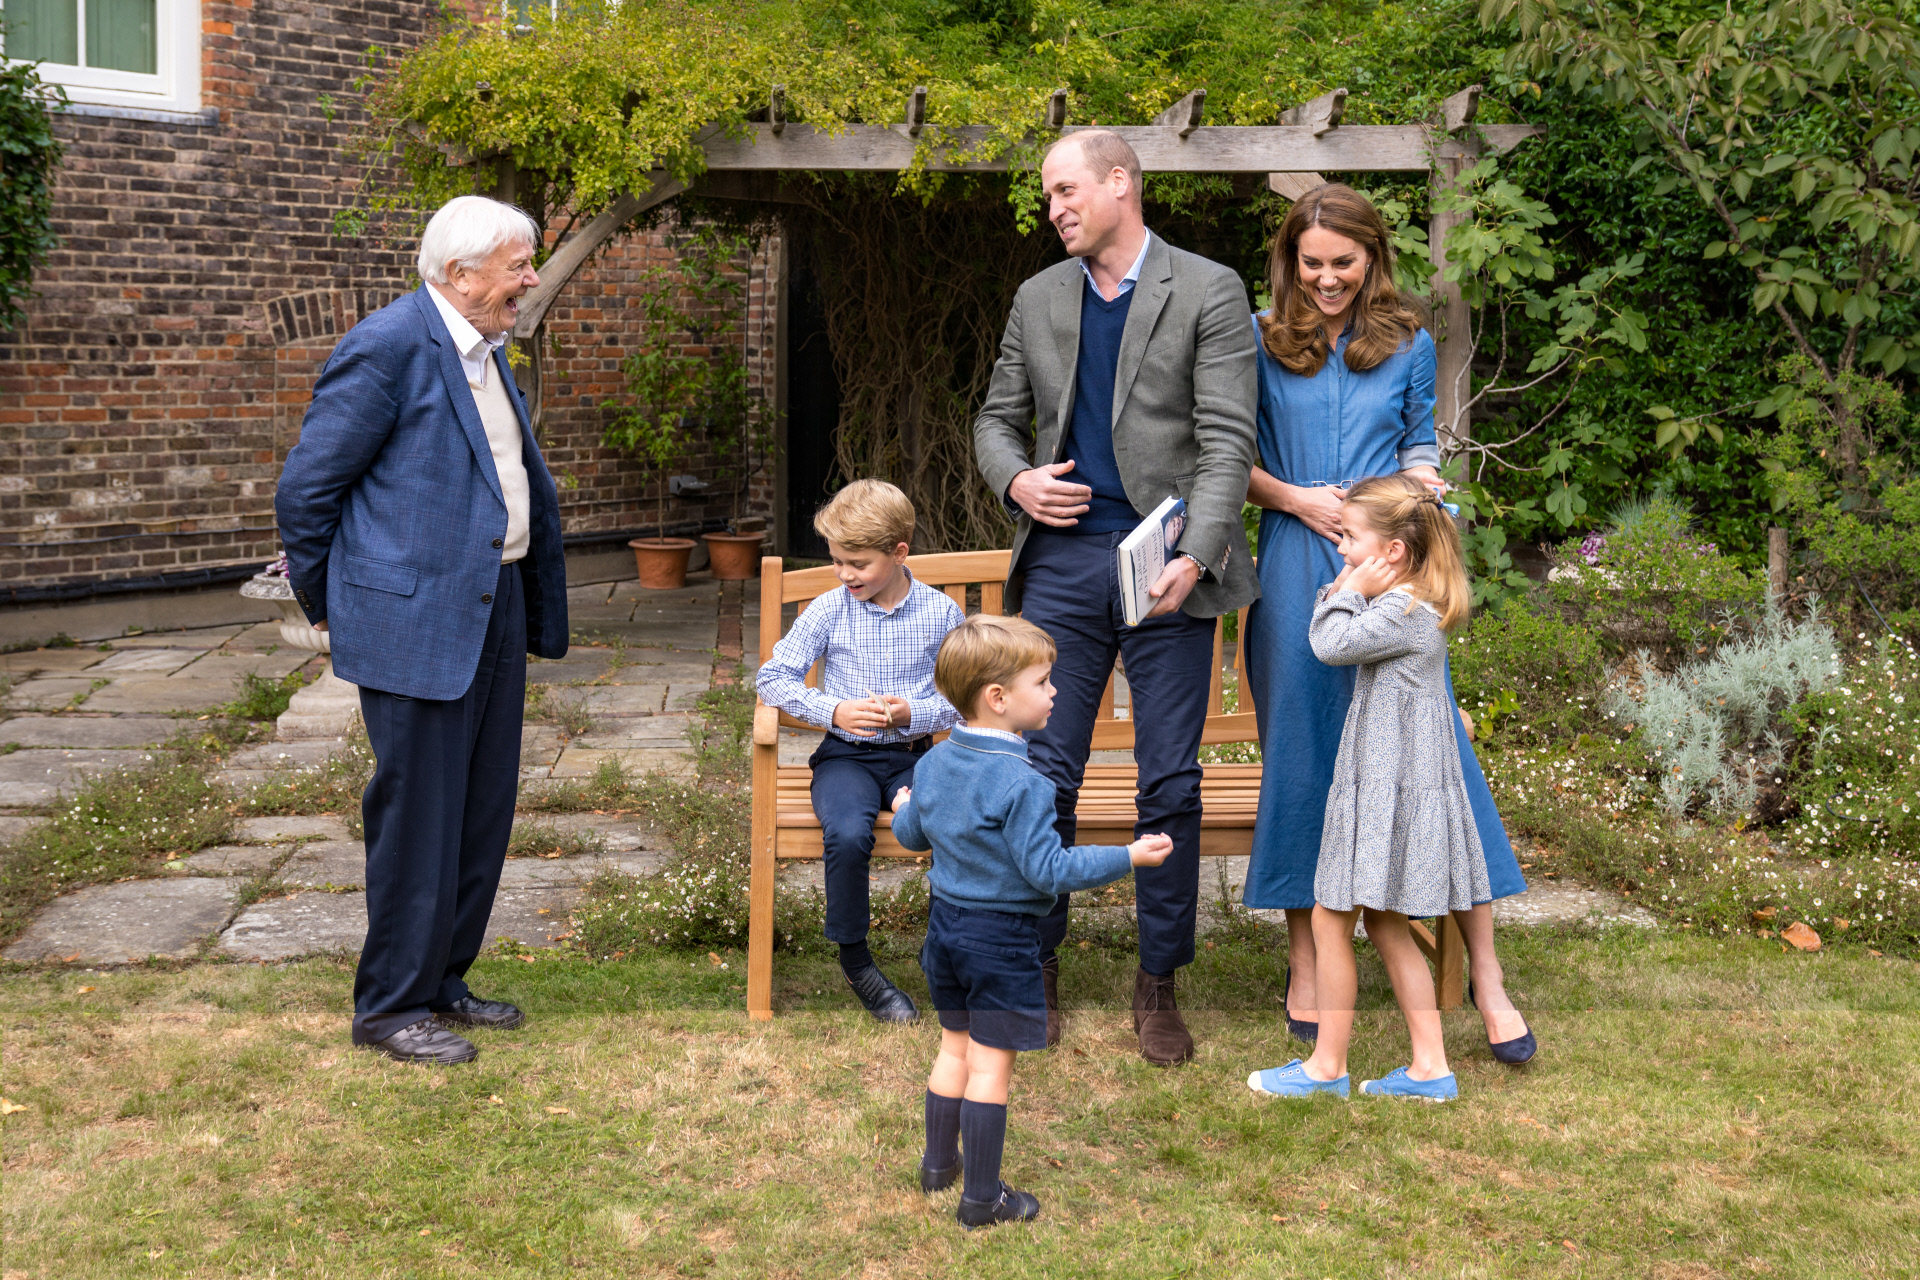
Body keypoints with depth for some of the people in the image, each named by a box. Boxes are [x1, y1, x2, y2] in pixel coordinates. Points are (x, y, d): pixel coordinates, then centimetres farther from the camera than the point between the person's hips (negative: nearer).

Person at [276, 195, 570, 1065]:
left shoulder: (485, 350, 13)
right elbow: (305, 487, -12)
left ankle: (441, 982, 28)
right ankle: (390, 1008, 12)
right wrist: (326, 604, -2)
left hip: (493, 609, 9)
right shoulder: (389, 347, -15)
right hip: (417, 619, -9)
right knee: (418, 818, -1)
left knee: (483, 811, 14)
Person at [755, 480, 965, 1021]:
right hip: (846, 755, 0)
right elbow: (773, 677, 3)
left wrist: (913, 713, -14)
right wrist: (832, 710, -11)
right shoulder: (829, 611, 0)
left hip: (914, 755, 1)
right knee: (847, 835, -32)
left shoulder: (940, 613, 1)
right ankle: (855, 960, -7)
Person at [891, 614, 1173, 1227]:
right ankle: (981, 1197, 10)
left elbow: (910, 834, 15)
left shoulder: (933, 763, 1)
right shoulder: (1023, 785, -23)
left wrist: (903, 810, 38)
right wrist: (1128, 856, -17)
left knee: (954, 1048, 22)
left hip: (946, 923, 8)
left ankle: (938, 1162, 34)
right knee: (990, 1063, 1)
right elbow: (1048, 870, -23)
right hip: (1002, 937, -7)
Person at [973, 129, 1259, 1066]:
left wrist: (1194, 557, -21)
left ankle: (1157, 984, 14)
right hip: (1062, 560, 3)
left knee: (1170, 783, 2)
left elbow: (1227, 439, -8)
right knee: (1044, 774, 3)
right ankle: (1037, 971, 17)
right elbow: (997, 418, 19)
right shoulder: (1038, 299, 13)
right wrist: (1016, 479, -4)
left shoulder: (1207, 292, -1)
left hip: (1165, 564, -3)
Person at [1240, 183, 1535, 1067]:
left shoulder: (1408, 345, 10)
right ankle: (1305, 963, 18)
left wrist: (1422, 476, -4)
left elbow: (1419, 442, 18)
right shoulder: (1261, 341, 6)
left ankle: (1485, 975, 3)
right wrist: (1298, 499, -9)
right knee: (1301, 755, 4)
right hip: (1297, 570, 0)